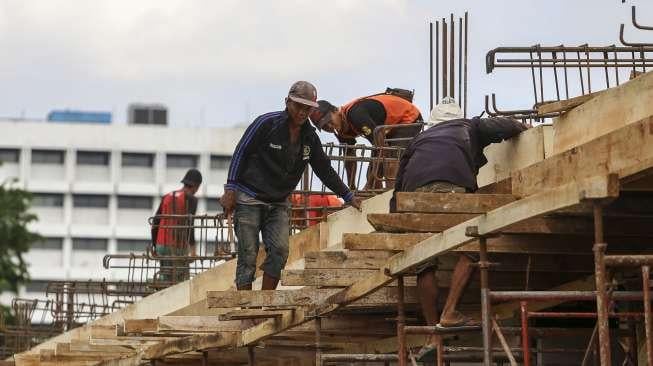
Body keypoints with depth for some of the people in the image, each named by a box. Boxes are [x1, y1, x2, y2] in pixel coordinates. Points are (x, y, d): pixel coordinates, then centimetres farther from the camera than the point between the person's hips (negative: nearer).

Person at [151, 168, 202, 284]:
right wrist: (192, 246, -22)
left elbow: (155, 223, 14)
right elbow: (188, 223, -18)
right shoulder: (191, 199, -3)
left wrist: (155, 246, 22)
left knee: (165, 281, 9)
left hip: (162, 245, 6)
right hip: (178, 248, -6)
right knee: (180, 283, -6)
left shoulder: (167, 197, 16)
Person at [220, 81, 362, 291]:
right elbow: (240, 154, -9)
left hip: (278, 203, 5)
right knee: (248, 255, -7)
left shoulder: (309, 137, 7)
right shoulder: (267, 124, -10)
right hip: (248, 199, -5)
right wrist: (230, 190, -14)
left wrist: (348, 197, 19)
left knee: (280, 251, -10)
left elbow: (324, 170, 18)